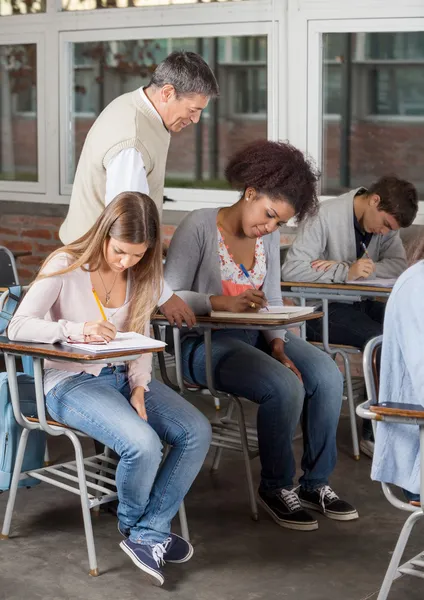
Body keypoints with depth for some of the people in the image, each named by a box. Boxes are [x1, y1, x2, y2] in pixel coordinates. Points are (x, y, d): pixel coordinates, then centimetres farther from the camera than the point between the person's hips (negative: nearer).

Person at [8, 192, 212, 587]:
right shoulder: (65, 266, -10)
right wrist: (76, 329, -31)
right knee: (143, 444, -29)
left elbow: (141, 339, 11)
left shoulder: (140, 274, 6)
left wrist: (139, 387, -7)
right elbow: (17, 327, -16)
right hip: (71, 381, -6)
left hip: (124, 375, 6)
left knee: (197, 432, -15)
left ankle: (148, 535, -7)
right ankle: (133, 524, 5)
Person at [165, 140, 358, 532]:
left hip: (255, 335, 7)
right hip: (206, 343, -7)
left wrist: (277, 343, -10)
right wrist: (223, 302, -29)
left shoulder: (268, 237, 8)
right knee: (286, 387, -28)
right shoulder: (199, 227, -12)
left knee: (328, 376, -15)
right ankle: (276, 488, -6)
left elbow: (273, 300, 8)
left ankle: (316, 483, 0)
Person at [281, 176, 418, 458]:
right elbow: (291, 269, -23)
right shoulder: (327, 217, -16)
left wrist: (353, 269, -22)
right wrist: (346, 272, -29)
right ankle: (375, 434, -15)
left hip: (360, 303, 7)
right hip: (323, 308, -7)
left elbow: (399, 265, -6)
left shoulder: (385, 222, 5)